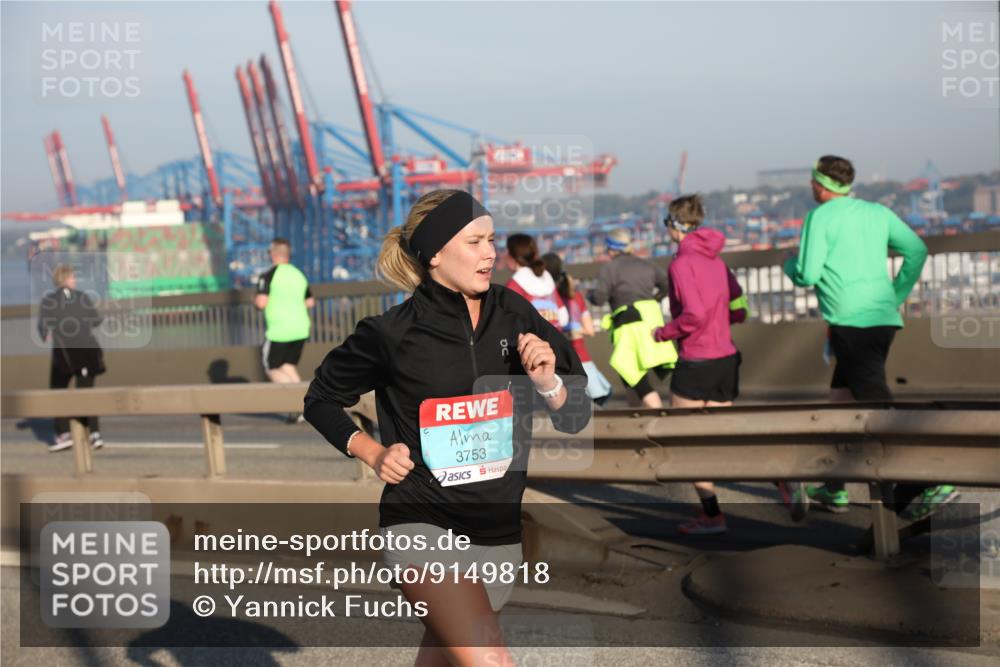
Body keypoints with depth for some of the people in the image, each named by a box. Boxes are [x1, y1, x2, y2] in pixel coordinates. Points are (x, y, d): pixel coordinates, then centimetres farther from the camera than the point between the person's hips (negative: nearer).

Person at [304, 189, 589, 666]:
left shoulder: (514, 316, 0)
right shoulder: (394, 333, -8)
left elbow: (574, 419, 4)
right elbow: (322, 398, 9)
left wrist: (548, 382, -16)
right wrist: (371, 453, -5)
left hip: (499, 531, 4)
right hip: (423, 523, -4)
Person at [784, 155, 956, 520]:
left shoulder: (819, 218, -5)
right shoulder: (877, 212, 14)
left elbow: (807, 275, -11)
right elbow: (917, 250, 11)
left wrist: (789, 263, 11)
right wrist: (896, 296, 18)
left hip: (851, 323, -8)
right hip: (883, 319, 8)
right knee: (840, 398, 18)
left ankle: (932, 483, -20)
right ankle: (834, 490, 24)